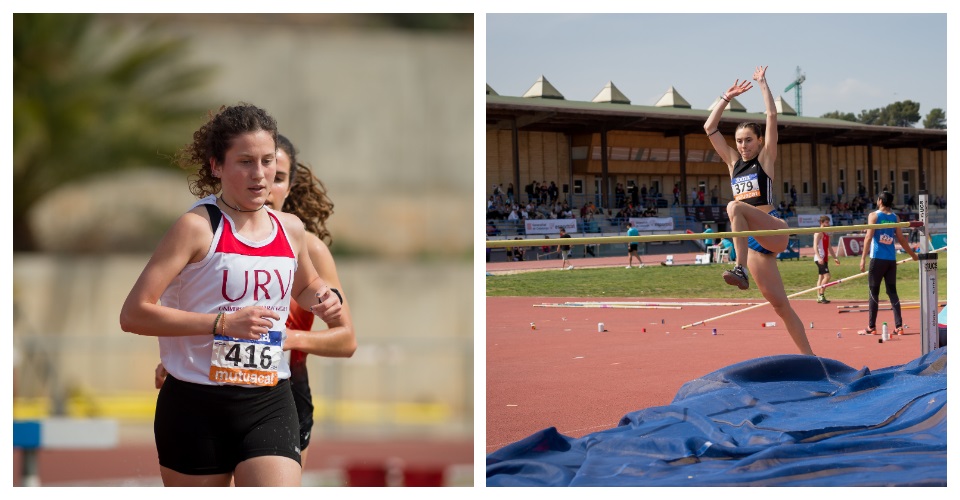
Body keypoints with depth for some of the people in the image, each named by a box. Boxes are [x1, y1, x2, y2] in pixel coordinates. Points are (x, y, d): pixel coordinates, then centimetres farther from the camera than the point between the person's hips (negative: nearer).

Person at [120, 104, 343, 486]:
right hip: (196, 408, -3)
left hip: (269, 404, 3)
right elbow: (133, 314, -17)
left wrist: (324, 299, 6)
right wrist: (222, 322, -23)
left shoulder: (291, 229, 7)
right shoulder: (197, 227, -10)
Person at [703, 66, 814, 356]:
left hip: (774, 231, -6)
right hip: (754, 243, 6)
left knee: (735, 207, -33)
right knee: (780, 305, 2)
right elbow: (710, 129, 16)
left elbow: (772, 116, -4)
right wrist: (727, 98, 14)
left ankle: (740, 269, -45)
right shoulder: (733, 162, 17)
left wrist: (762, 83, 2)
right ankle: (808, 357, 5)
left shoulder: (766, 158, 4)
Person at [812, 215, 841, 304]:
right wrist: (819, 257, -31)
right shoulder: (819, 233, -11)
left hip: (824, 259, 10)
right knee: (827, 276, -16)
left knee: (821, 277, 10)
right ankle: (821, 295, -13)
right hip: (820, 258, -10)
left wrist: (835, 257, 22)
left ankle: (819, 297, 12)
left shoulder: (827, 234, 18)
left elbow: (829, 247, 25)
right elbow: (815, 246, -20)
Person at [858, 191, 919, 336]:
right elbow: (901, 239, 12)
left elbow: (868, 237, -11)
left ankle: (871, 327, 3)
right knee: (892, 291, 8)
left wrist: (863, 258, -12)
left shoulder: (874, 216, -3)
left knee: (873, 292, 2)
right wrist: (913, 254, 26)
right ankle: (899, 326, 2)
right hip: (891, 259, 4)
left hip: (877, 258, -4)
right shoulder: (895, 218, 9)